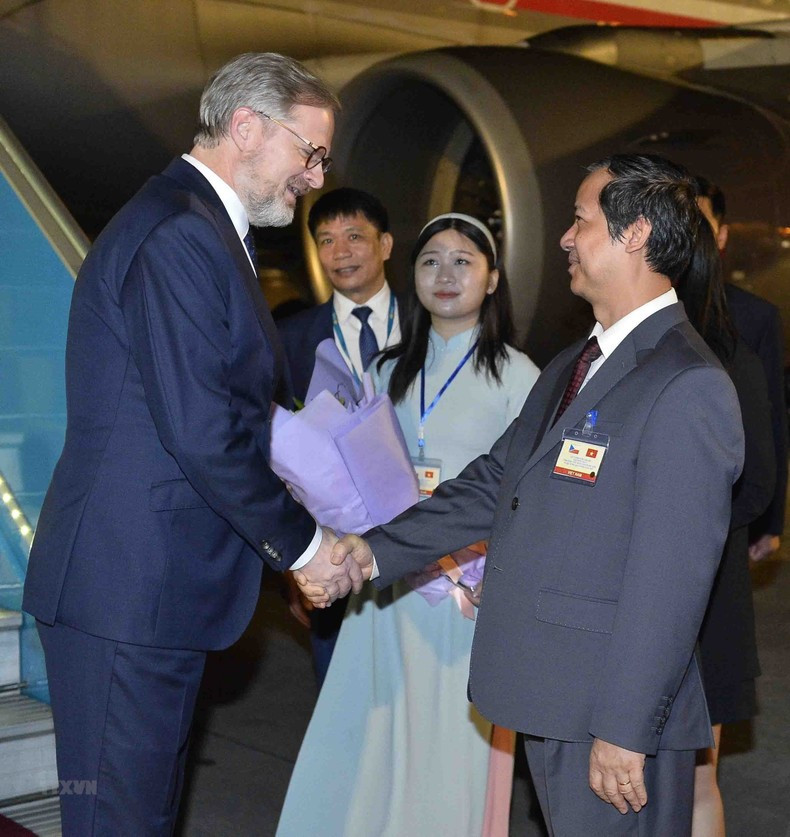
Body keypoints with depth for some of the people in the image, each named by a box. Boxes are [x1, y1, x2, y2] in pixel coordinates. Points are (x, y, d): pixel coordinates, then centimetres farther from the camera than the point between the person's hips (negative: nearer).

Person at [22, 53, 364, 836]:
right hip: (128, 590, -10)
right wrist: (302, 542, -10)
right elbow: (202, 433, -23)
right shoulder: (180, 234, -18)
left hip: (153, 585, 10)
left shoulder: (195, 227, 16)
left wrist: (292, 536, 13)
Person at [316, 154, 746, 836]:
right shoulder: (568, 370, 14)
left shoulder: (687, 387, -17)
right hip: (550, 701, 9)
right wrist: (378, 550, 4)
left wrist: (625, 730, -20)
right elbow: (494, 483, 14)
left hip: (615, 709, -9)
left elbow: (671, 580, -20)